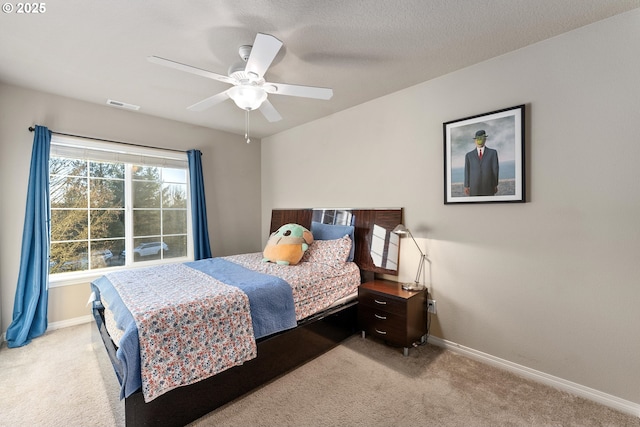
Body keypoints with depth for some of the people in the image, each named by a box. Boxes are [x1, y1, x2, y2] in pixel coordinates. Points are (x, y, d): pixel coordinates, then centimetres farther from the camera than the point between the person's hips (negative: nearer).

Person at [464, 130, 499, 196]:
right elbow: (467, 172, 4)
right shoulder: (469, 155, 8)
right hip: (474, 188, 0)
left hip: (488, 188, 0)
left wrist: (495, 185, 0)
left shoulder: (492, 152, 6)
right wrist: (466, 186, -2)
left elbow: (495, 169, 3)